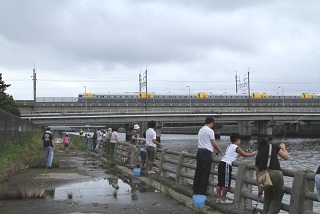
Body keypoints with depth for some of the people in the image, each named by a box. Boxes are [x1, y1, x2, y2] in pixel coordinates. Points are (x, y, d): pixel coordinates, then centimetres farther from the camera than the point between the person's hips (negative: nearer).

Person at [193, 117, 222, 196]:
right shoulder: (210, 130, -11)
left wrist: (215, 148, 20)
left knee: (198, 172, 13)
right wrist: (219, 149, 8)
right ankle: (202, 191, 0)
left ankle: (195, 190, 18)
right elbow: (214, 143, -9)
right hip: (206, 153, -8)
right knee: (205, 173, -2)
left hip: (200, 151, 8)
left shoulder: (200, 130, 15)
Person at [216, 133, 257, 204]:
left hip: (222, 163, 9)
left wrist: (239, 154, 33)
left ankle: (218, 198, 15)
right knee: (226, 183, -2)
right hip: (226, 165, -9)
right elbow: (245, 155, 3)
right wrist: (253, 153, 16)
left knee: (220, 182, 11)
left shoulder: (229, 146, 21)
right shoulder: (236, 147, -3)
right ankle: (223, 199, 2)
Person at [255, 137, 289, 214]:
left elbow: (257, 175, 27)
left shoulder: (258, 155, 25)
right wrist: (283, 147, 35)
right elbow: (286, 157, 16)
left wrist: (260, 189, 35)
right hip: (276, 173, -3)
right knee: (277, 199, 9)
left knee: (267, 198, 22)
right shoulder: (273, 146, 17)